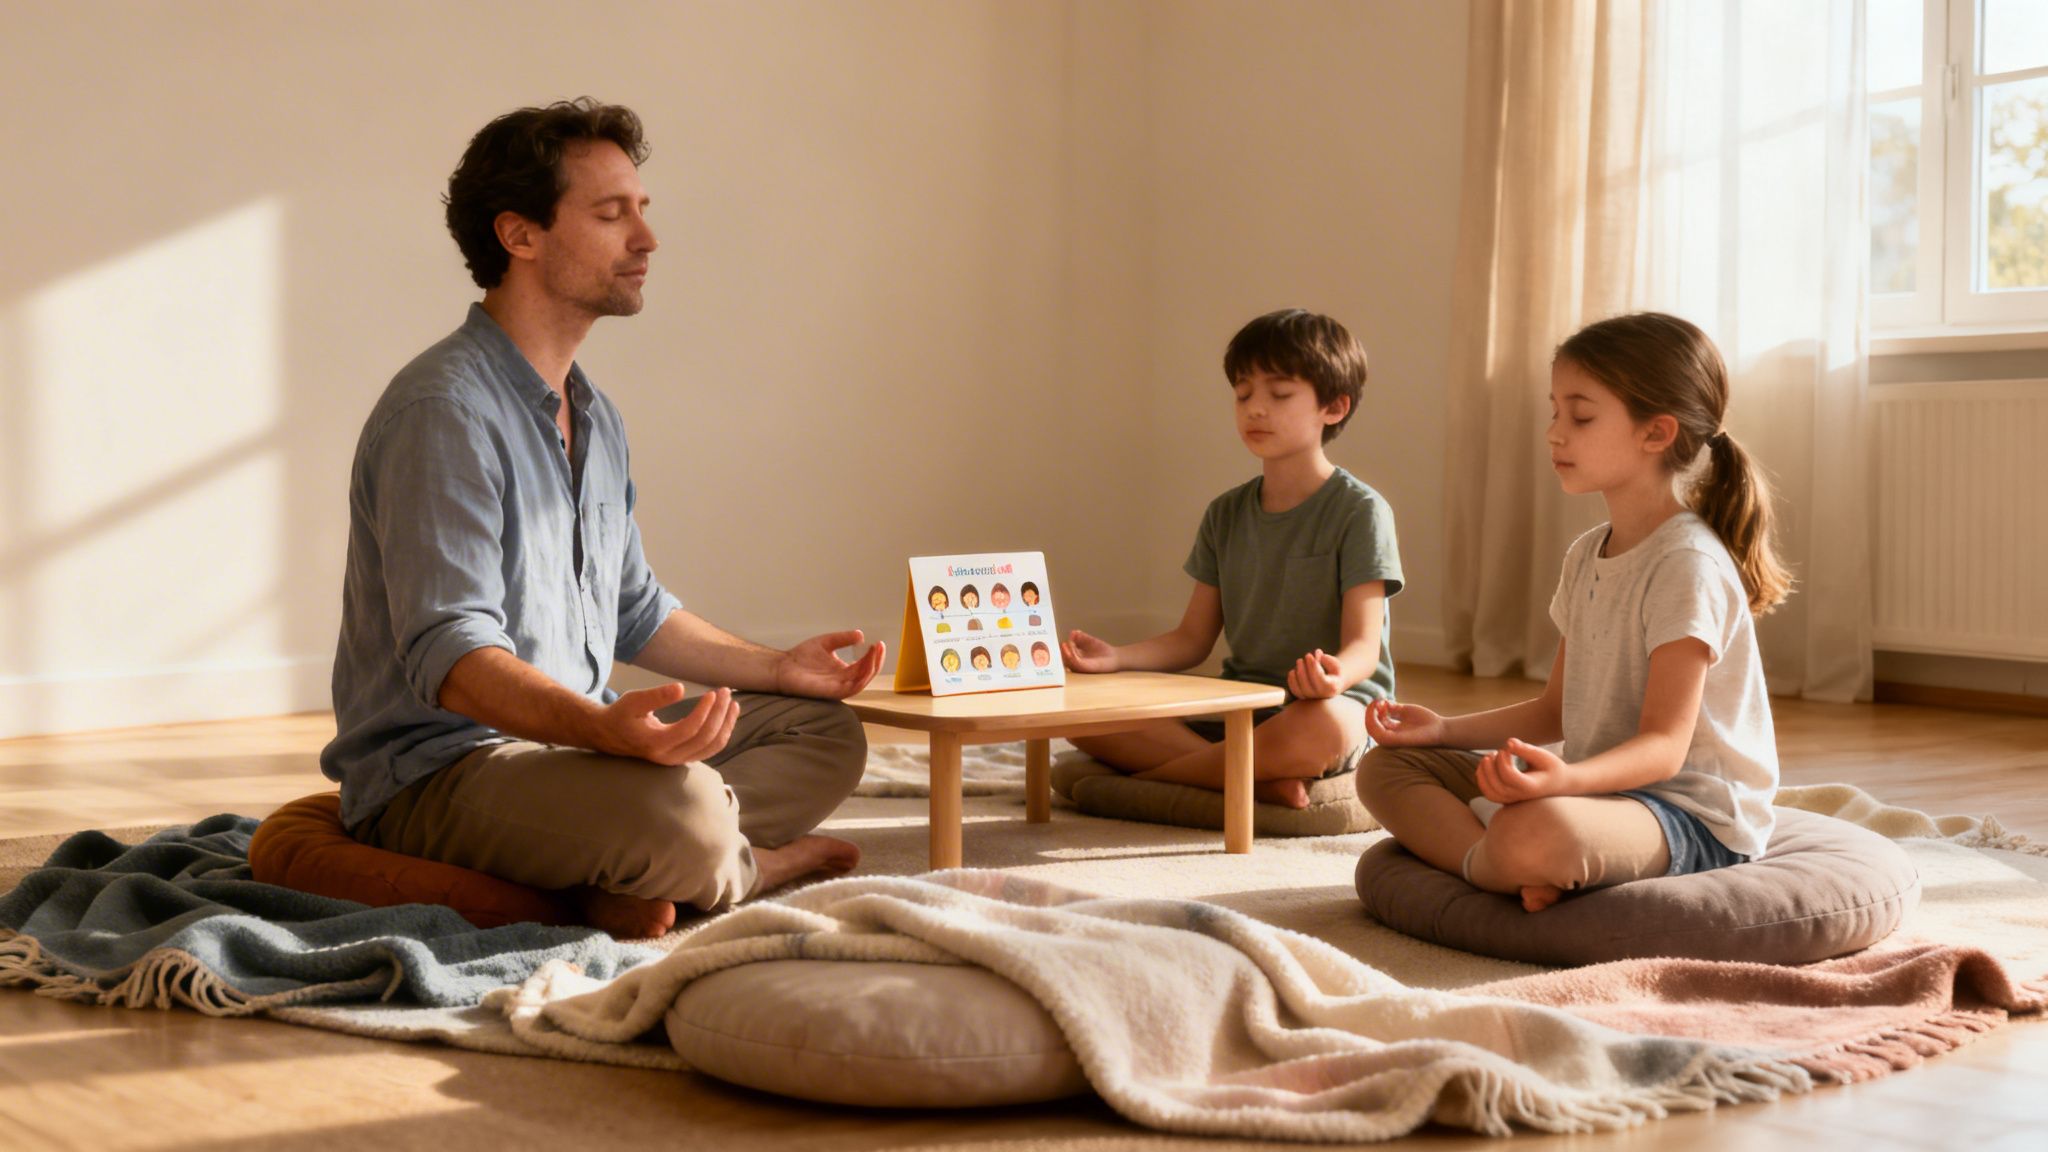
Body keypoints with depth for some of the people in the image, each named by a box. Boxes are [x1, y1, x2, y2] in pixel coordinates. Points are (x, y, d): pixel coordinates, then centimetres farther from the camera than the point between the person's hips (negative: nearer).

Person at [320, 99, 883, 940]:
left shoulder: (595, 419, 15)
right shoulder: (443, 411, -18)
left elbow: (634, 613, 26)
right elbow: (448, 654, -27)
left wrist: (777, 669, 20)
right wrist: (606, 727, -42)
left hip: (570, 743, 10)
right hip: (439, 771, -10)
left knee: (825, 730, 9)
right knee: (683, 810, -37)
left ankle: (631, 882, -13)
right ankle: (743, 865, -2)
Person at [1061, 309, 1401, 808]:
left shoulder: (1359, 510, -5)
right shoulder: (1226, 515, 14)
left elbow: (1363, 646, -13)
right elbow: (1192, 639, 13)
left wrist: (1335, 674, -38)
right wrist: (1116, 656, -7)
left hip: (1335, 706, -5)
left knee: (1321, 725, -43)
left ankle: (1146, 774, -23)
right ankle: (1260, 782, -27)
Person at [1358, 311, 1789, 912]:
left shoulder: (1688, 564, -16)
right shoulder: (1586, 557, 14)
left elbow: (1664, 744, -22)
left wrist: (1567, 778, -41)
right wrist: (1445, 729, 7)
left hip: (1694, 819, -10)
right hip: (1598, 787, 10)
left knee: (1535, 830, -43)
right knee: (1386, 767, 3)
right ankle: (1501, 874, -19)